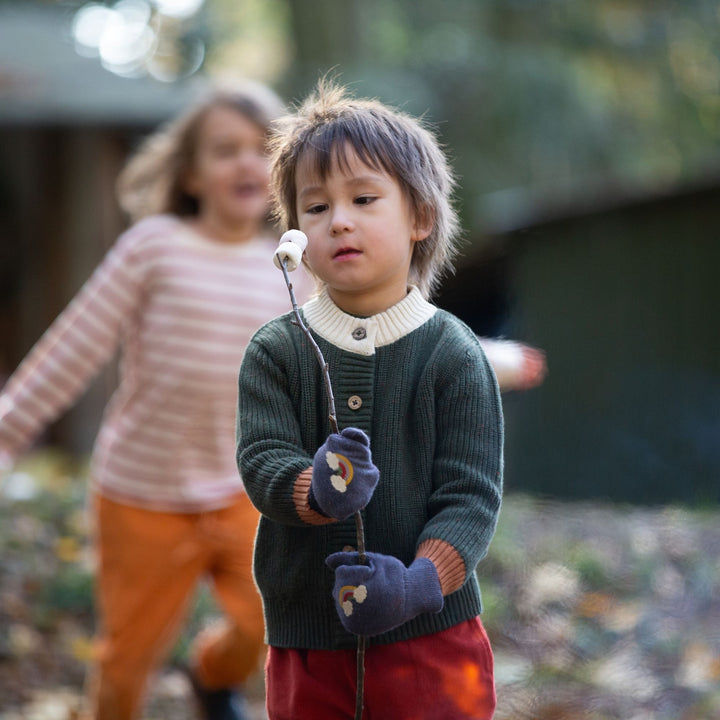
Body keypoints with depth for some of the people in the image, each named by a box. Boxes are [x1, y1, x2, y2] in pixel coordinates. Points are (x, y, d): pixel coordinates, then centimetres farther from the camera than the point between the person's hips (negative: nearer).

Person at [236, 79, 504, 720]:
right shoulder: (275, 352, 2)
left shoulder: (452, 354, -3)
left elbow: (473, 494, -8)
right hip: (306, 644, 2)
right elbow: (262, 460, -9)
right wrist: (316, 491, -31)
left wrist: (420, 581, -24)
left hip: (429, 636, -1)